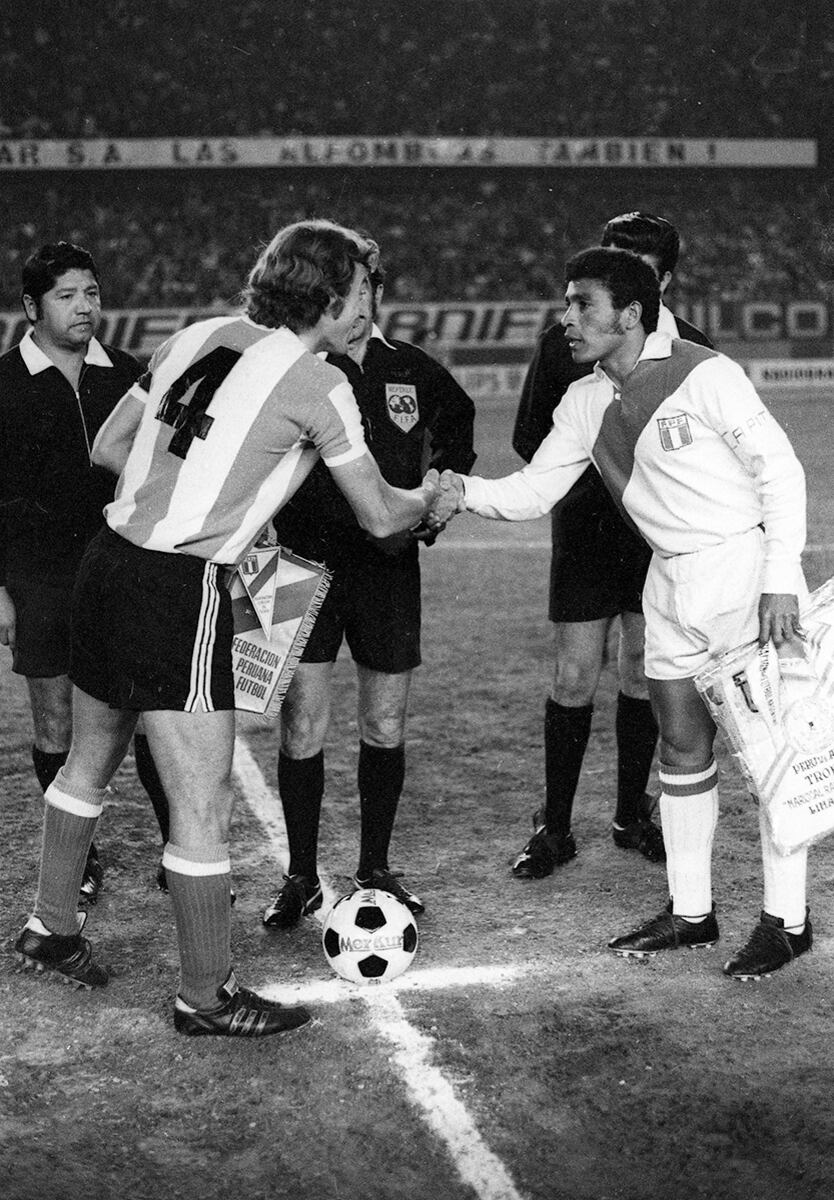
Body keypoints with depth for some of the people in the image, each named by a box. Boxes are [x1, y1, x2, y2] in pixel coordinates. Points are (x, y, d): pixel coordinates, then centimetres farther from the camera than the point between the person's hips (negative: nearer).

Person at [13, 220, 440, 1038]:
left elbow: (106, 446, 17)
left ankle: (51, 928, 43)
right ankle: (206, 998, 16)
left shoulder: (195, 337, 9)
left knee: (90, 757, 25)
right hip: (179, 594, -8)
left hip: (108, 564, 9)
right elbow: (379, 516, -1)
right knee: (202, 807, 3)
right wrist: (432, 495, 20)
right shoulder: (318, 384, -9)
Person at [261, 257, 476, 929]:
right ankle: (302, 878, 12)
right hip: (307, 561, -3)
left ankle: (376, 869, 24)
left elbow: (458, 422, 26)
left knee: (386, 726, 8)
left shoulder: (414, 372, 6)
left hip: (390, 561, 3)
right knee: (303, 726, -4)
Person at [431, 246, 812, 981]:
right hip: (672, 583, 7)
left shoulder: (703, 374, -14)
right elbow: (536, 489, 6)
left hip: (745, 568, -7)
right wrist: (466, 494, -13)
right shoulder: (586, 403, 4)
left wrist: (781, 577, -16)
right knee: (683, 745, 11)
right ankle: (691, 910, 24)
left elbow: (779, 468, -11)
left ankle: (787, 920, 11)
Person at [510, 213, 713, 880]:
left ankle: (632, 816, 24)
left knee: (643, 673, 7)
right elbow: (528, 437, 4)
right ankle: (555, 829, 11)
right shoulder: (562, 345, -3)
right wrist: (584, 457, -11)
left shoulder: (693, 352, -2)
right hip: (585, 522, -1)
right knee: (574, 678, -2)